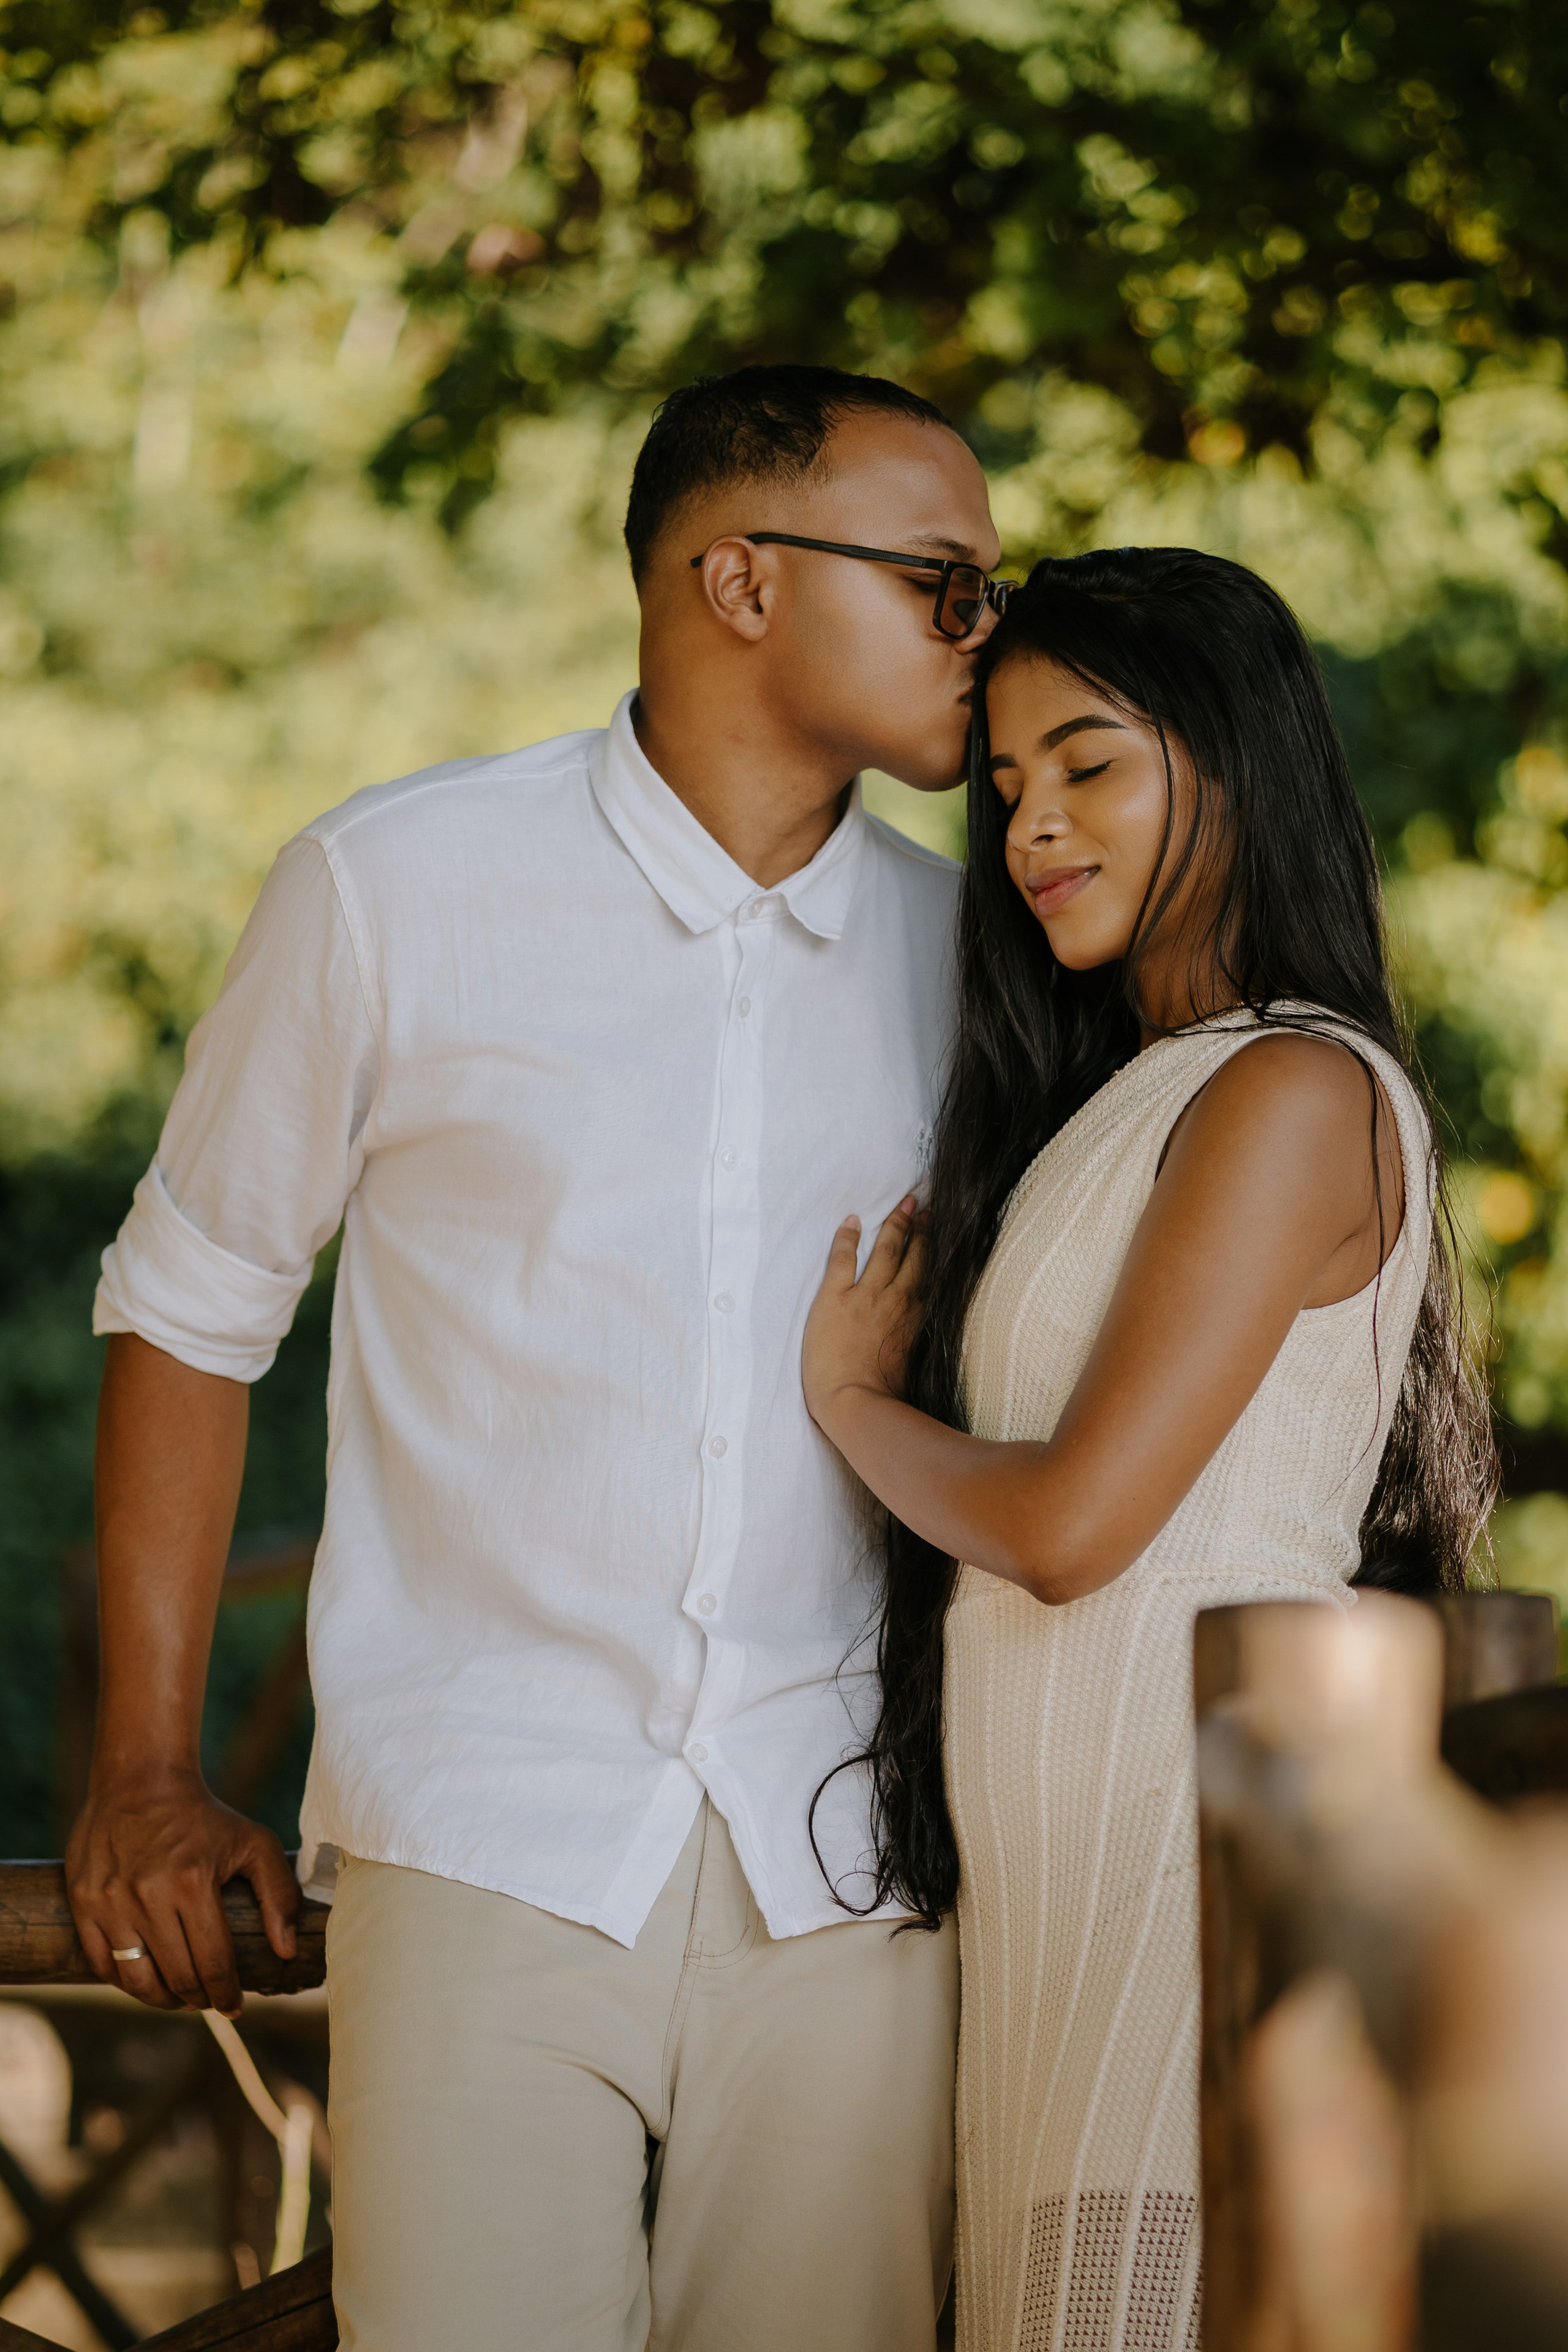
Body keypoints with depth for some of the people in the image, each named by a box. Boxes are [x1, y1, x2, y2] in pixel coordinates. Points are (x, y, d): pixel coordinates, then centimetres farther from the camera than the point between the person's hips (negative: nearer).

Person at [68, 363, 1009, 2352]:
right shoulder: (399, 888, 0)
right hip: (489, 1847, -3)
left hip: (842, 1869, 3)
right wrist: (145, 1771, 5)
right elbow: (191, 1301, 8)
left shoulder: (961, 953, 8)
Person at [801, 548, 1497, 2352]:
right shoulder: (1120, 1096, 20)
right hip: (1062, 1864, 9)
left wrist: (847, 1397, 1)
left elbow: (1069, 1523, -14)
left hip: (1203, 1826, -9)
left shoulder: (1297, 1091, -9)